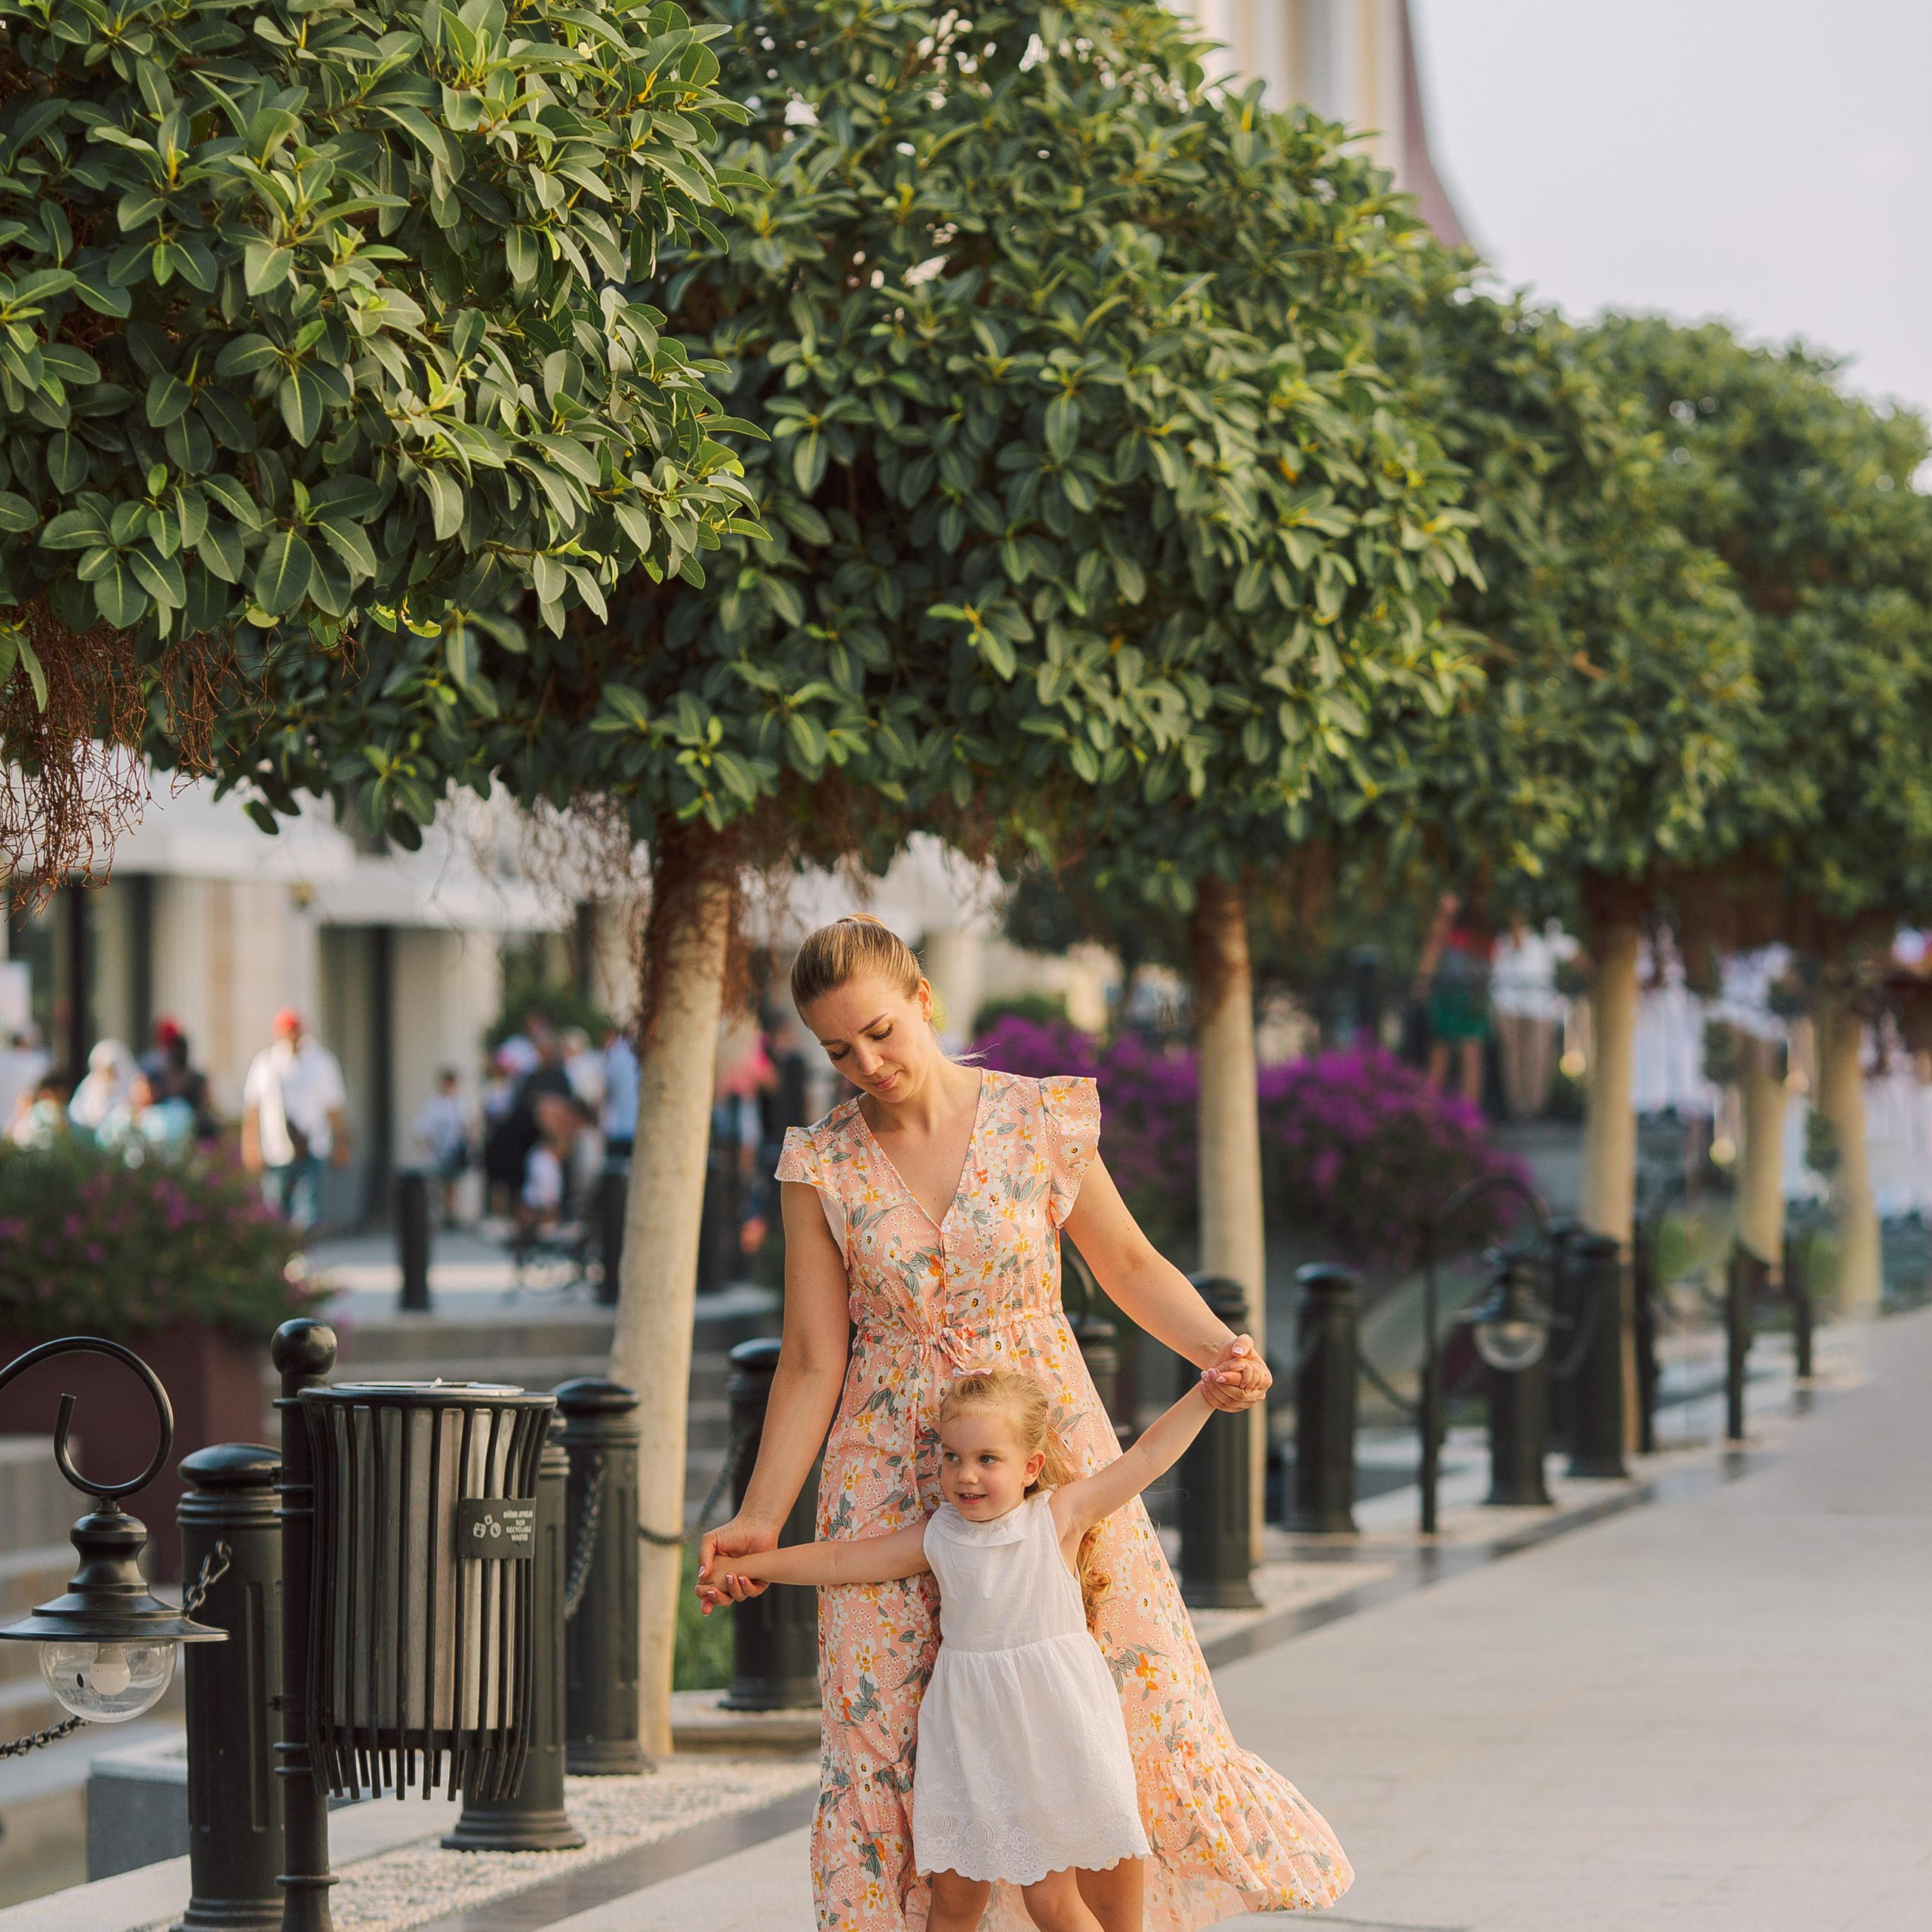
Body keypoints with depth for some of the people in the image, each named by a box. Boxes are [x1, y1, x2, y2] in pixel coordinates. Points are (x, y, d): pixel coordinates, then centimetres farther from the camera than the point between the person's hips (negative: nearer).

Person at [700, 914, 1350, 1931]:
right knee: (895, 1747, -1)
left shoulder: (1039, 1121, -4)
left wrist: (1219, 1350, -11)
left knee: (1120, 1732, -1)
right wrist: (760, 1517, -8)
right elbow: (812, 1360, -1)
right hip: (891, 1483, 0)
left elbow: (1129, 1265, 6)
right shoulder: (822, 1167, -3)